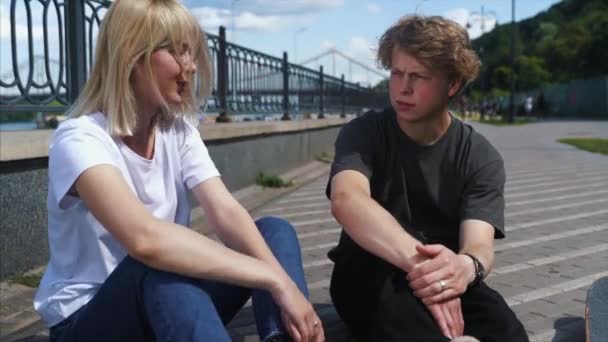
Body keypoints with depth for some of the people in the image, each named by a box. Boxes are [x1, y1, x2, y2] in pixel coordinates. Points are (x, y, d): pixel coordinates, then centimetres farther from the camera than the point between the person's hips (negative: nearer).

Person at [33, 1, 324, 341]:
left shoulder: (180, 132, 0)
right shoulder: (81, 139, -21)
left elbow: (227, 212, -15)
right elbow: (145, 239, -39)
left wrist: (285, 285, -33)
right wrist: (275, 279, -38)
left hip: (171, 306, 6)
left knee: (275, 232, -13)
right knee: (159, 269, -38)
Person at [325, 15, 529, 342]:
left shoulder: (480, 157, -1)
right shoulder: (363, 133, -6)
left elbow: (480, 246, -16)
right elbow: (346, 200, -28)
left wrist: (466, 266, -42)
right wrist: (420, 263, -43)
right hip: (367, 274, 0)